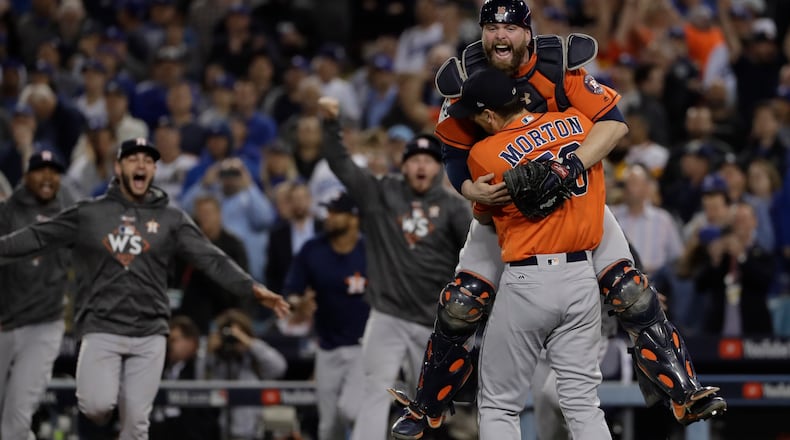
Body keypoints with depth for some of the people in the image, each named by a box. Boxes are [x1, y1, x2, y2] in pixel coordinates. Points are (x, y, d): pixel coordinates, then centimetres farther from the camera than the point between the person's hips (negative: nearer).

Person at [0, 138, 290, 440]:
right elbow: (36, 239, 5)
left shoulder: (172, 220, 7)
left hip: (149, 335, 1)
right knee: (98, 405, -19)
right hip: (101, 330, -1)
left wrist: (253, 289, -12)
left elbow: (211, 260, 0)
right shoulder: (88, 214, 6)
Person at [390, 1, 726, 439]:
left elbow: (613, 122, -26)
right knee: (458, 308, -5)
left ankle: (684, 395, -8)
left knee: (632, 295, -14)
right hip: (502, 204, 2)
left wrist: (572, 164, -40)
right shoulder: (465, 79, -12)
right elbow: (454, 155, -4)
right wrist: (472, 189, -25)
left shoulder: (559, 67, -20)